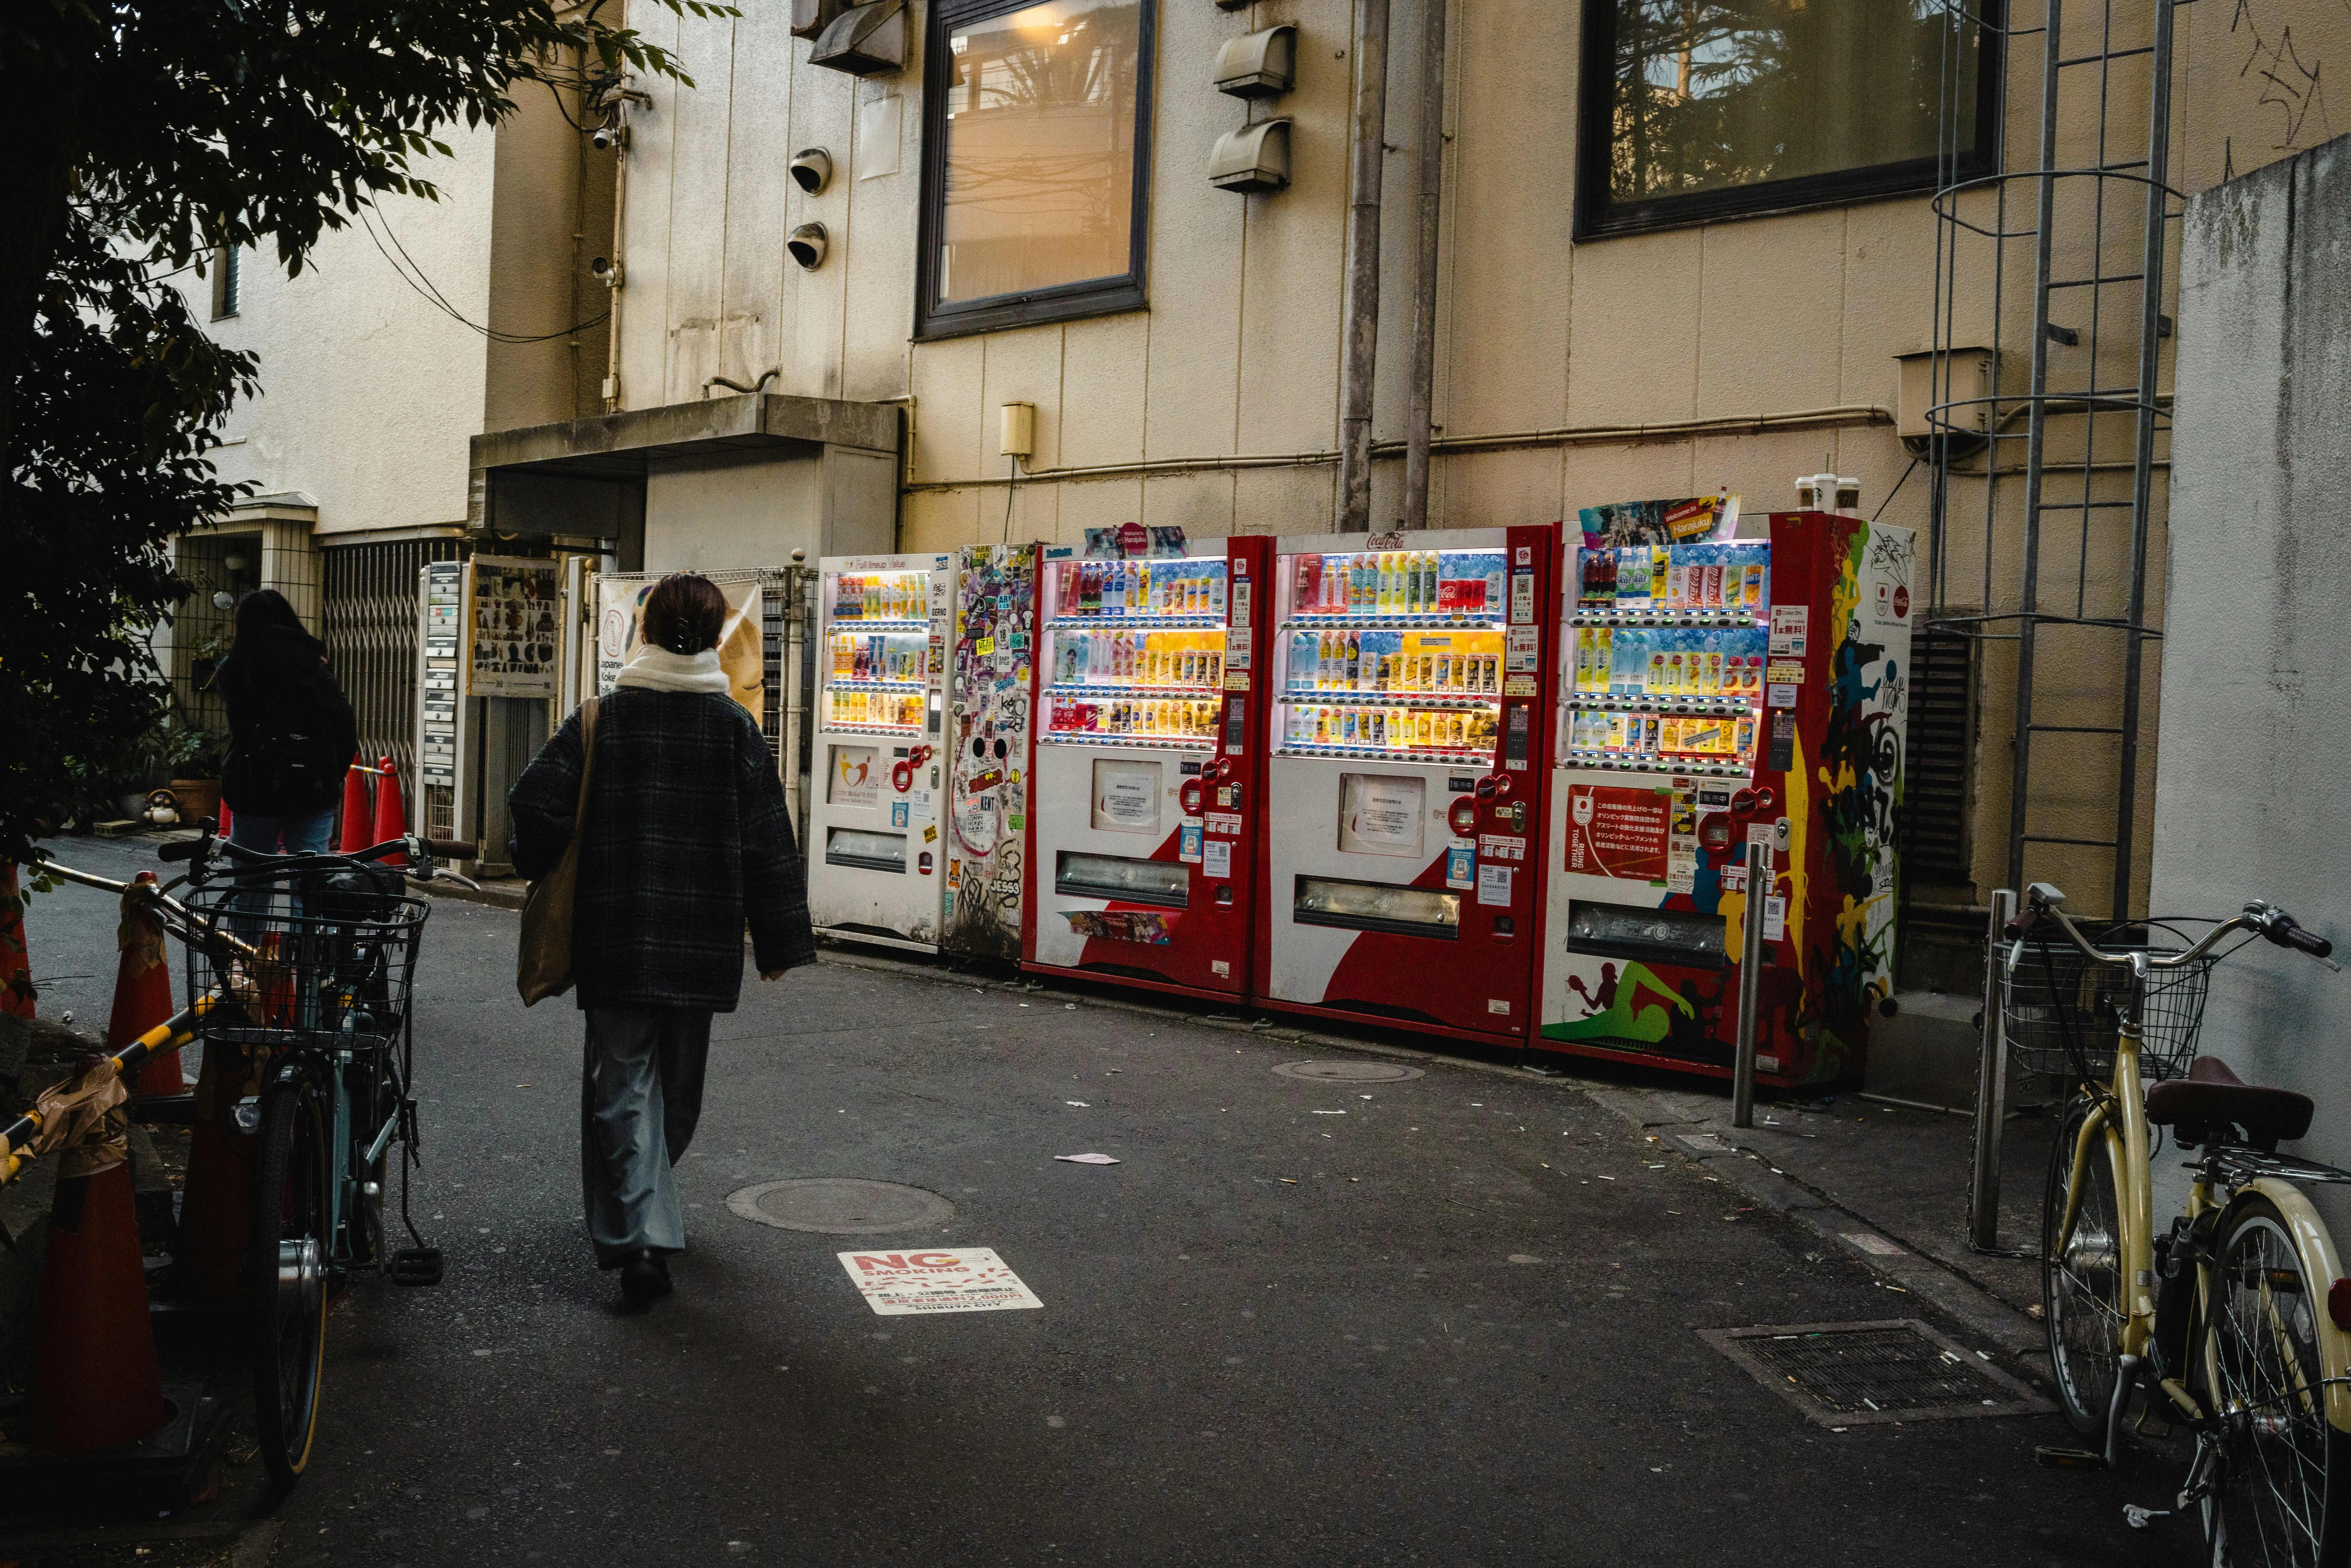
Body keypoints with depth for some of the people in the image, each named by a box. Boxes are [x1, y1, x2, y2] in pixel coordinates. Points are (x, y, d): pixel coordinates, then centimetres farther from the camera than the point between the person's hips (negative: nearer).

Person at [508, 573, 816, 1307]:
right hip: (701, 938, 1)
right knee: (678, 1080, 18)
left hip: (615, 937, -1)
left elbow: (536, 799, -10)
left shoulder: (603, 717, -3)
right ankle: (650, 1210, 37)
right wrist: (780, 939, 1)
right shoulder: (734, 725, -2)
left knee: (622, 1081, 1)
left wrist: (537, 865, 11)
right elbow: (767, 840, -4)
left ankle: (637, 1237, -12)